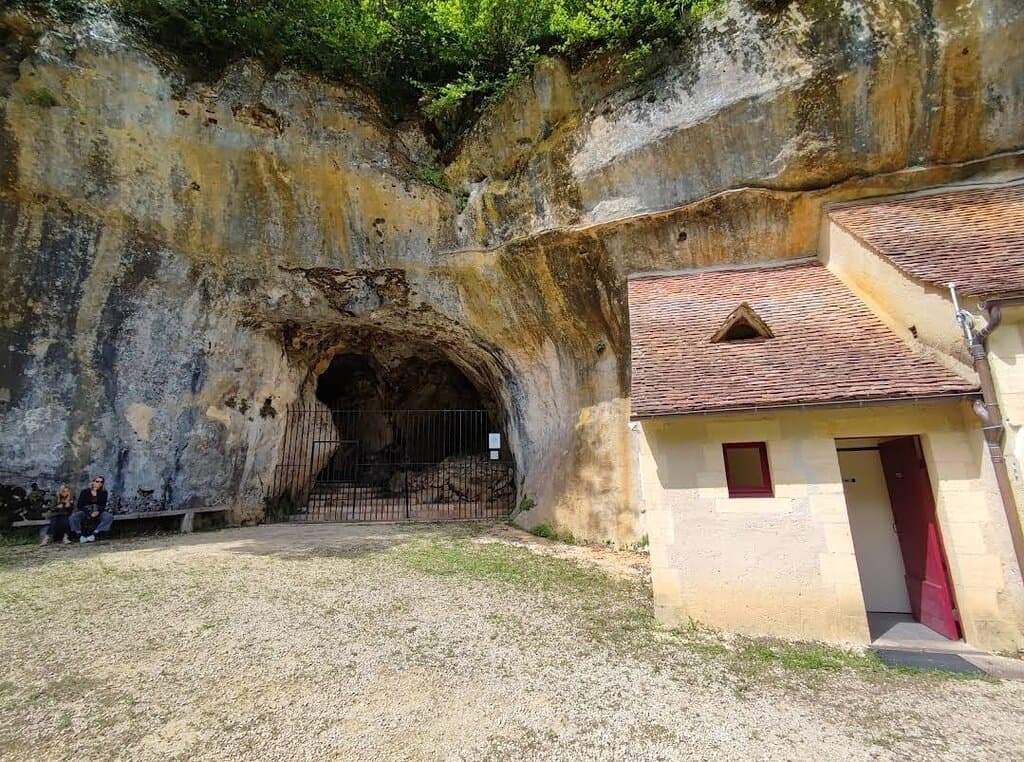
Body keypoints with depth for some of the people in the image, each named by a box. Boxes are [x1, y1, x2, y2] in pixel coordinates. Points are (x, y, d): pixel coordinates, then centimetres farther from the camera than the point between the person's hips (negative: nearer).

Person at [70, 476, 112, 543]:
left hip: (97, 513, 1)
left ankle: (93, 534, -28)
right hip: (85, 512, -1)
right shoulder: (84, 492, -2)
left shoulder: (103, 493, 2)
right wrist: (90, 513, -21)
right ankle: (80, 535, -22)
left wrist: (98, 512, -23)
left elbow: (103, 505, -1)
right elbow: (80, 505, -6)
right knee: (74, 516, -32)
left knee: (109, 516, -29)